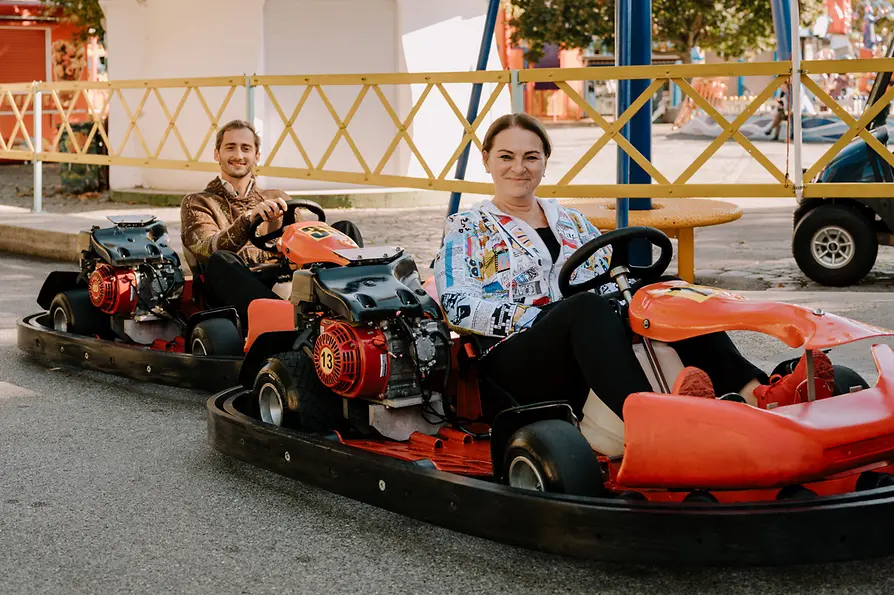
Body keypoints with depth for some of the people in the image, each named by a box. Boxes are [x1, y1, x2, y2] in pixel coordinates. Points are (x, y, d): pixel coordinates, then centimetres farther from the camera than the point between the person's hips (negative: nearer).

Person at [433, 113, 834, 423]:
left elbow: (614, 279, 18)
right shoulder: (466, 229, 11)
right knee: (586, 308, -37)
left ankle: (757, 394, -43)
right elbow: (458, 307, -4)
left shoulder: (570, 221, 26)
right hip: (516, 367, -5)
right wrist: (538, 317, -14)